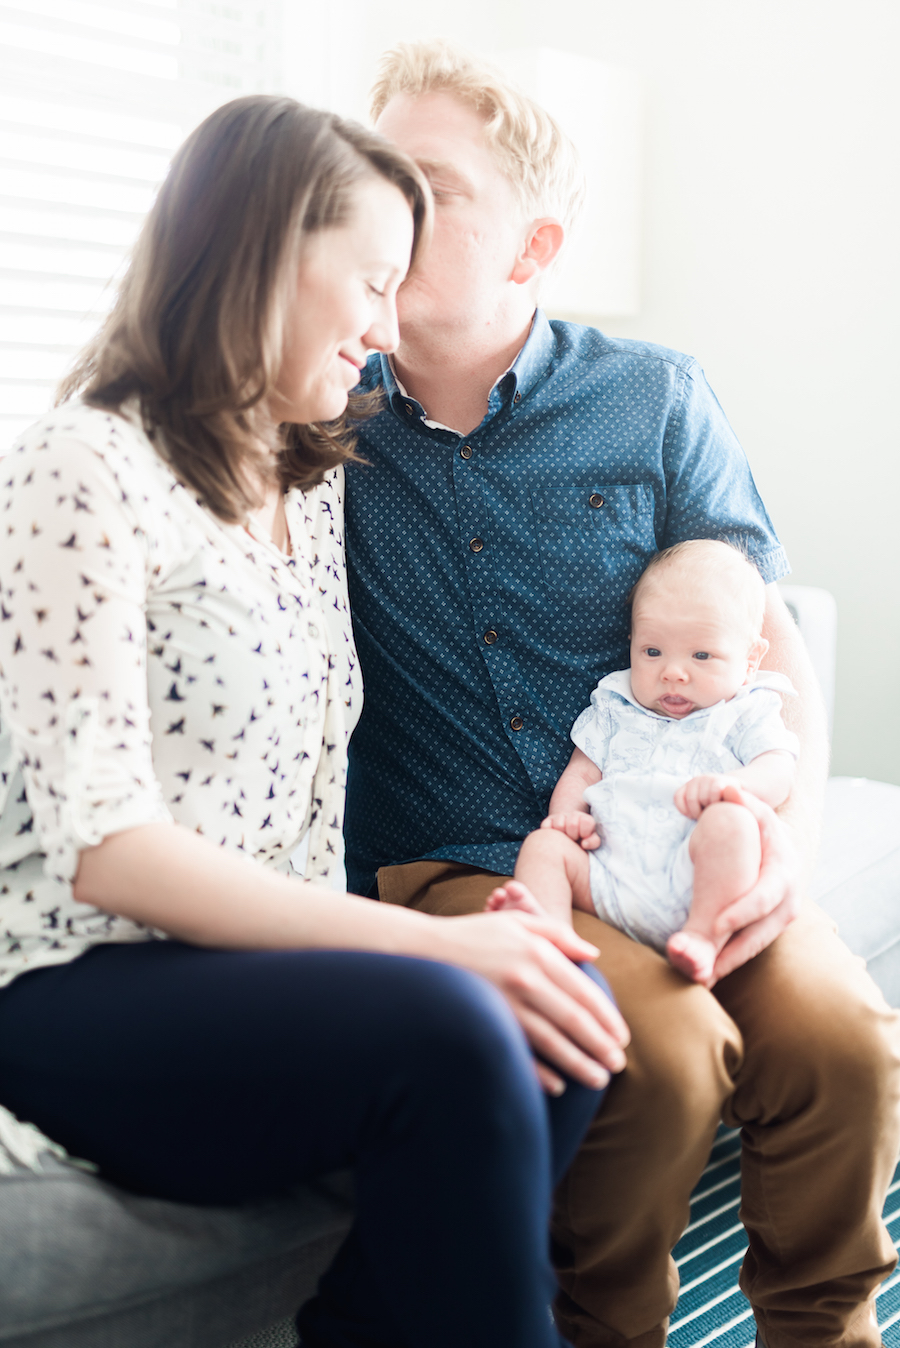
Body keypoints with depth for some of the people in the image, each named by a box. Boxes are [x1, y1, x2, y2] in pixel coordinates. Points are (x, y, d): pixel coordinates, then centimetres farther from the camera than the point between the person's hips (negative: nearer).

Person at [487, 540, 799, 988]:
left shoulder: (746, 714, 15)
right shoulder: (614, 711, 25)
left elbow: (778, 771, -1)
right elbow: (581, 772, 23)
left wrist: (729, 785, -23)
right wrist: (567, 814, -1)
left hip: (693, 883, -4)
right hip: (608, 876, 4)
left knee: (728, 822, -32)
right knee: (544, 844, -16)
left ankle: (703, 936, -42)